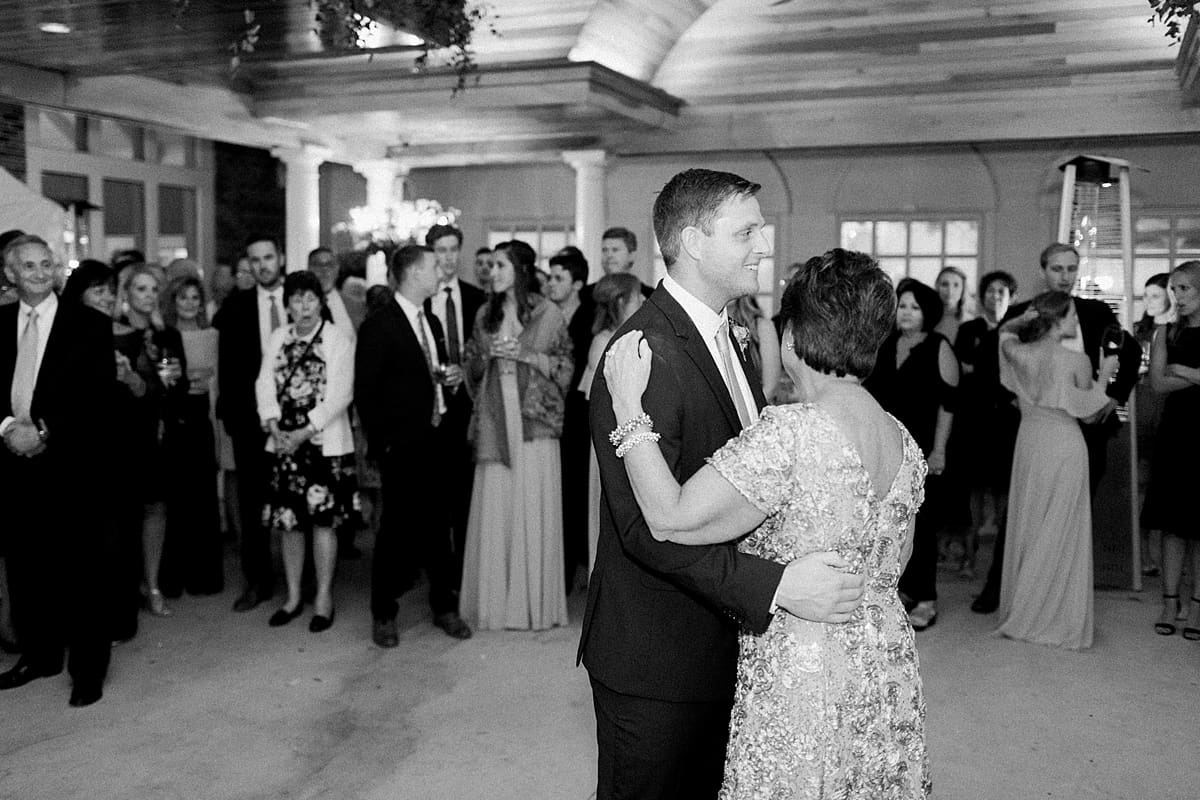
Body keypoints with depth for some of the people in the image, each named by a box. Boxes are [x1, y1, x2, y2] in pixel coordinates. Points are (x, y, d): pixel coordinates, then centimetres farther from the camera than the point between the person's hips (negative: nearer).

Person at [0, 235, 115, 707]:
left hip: (70, 462, -4)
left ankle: (87, 669, 9)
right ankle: (39, 654, 28)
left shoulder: (89, 326, -2)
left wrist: (43, 430, -14)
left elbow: (97, 396, -7)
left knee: (80, 569, 0)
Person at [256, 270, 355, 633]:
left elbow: (340, 392, -10)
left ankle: (323, 598, 11)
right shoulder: (277, 339, 12)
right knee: (287, 519, 7)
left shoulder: (339, 337, -3)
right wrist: (274, 425, -10)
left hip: (326, 443, -4)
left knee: (322, 520, -1)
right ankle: (293, 595, 21)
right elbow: (264, 384, 5)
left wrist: (307, 430, -15)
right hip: (284, 442, 4)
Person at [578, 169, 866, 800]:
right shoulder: (648, 354, -23)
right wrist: (775, 586, -33)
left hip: (719, 646, 9)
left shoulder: (723, 339, 10)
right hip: (655, 659, -9)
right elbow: (645, 527, -28)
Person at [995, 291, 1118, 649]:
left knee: (1027, 526, 13)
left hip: (1030, 440, 4)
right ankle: (1058, 619, 12)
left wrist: (1025, 317, 8)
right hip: (1064, 444, -4)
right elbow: (1086, 408, -3)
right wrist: (1104, 374, 6)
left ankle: (1021, 614, 22)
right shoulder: (1077, 360, -13)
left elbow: (1004, 332, 22)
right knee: (1060, 532, 5)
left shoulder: (1020, 353, -2)